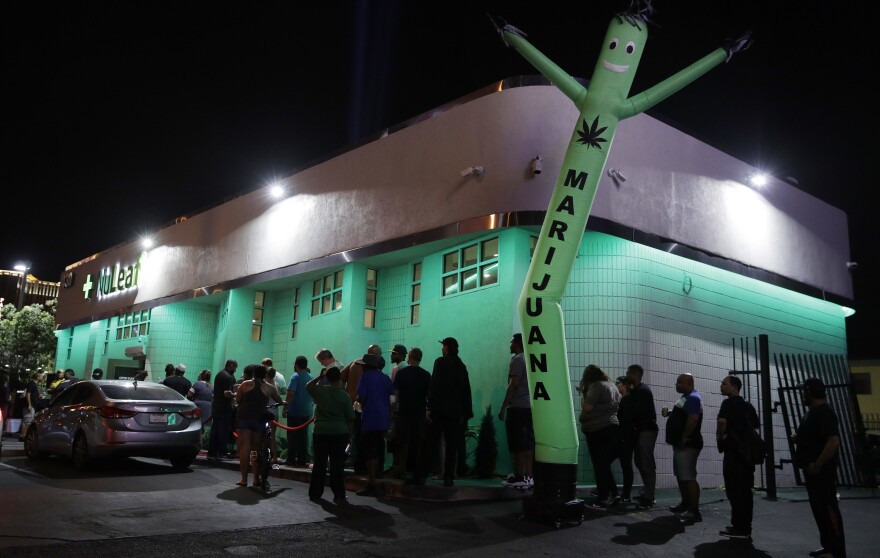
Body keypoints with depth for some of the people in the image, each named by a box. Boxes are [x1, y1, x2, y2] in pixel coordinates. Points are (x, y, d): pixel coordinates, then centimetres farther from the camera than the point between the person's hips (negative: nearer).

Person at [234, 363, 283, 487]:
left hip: (243, 417, -1)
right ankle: (256, 479, 11)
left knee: (244, 448, 1)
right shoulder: (269, 387, 4)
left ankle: (244, 479, 0)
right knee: (256, 449, 9)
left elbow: (237, 400, 6)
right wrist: (284, 403, 40)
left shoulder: (245, 384, 2)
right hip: (259, 419, 1)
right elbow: (279, 401, 18)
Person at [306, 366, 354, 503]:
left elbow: (308, 386, 20)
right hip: (339, 434, -1)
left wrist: (320, 376, 18)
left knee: (319, 464, 11)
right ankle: (339, 496, 3)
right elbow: (350, 419, -1)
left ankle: (315, 493, 18)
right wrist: (350, 435, 9)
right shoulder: (344, 395, -4)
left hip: (321, 433, 1)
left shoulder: (321, 391, -3)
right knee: (337, 466, 2)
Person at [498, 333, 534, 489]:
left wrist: (503, 408, -15)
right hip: (530, 407, 8)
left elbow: (513, 385, -16)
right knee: (528, 444, 8)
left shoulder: (518, 359, -9)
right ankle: (528, 477, 10)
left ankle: (519, 478, -4)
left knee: (517, 445, -5)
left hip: (517, 408, -8)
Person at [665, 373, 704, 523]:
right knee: (681, 476, 18)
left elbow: (693, 419, -27)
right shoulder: (686, 397, 18)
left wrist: (684, 438, -23)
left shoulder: (693, 398, -15)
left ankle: (694, 511, -14)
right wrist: (670, 414, 9)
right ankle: (686, 504, 28)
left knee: (688, 477, -13)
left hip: (688, 444, -11)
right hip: (681, 444, 11)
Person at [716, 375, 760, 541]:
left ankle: (739, 528, -5)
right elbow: (755, 427, 22)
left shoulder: (729, 403, -9)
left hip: (734, 452, -8)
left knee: (734, 491, -5)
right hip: (748, 451, 8)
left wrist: (720, 439, -9)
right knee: (745, 491, 11)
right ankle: (745, 528, 16)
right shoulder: (748, 406, 17)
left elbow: (722, 422, -24)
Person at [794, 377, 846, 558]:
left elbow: (833, 441, -25)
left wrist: (817, 465, -24)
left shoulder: (824, 412, -16)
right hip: (813, 469, 10)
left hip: (821, 470, -10)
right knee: (819, 509, 14)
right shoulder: (814, 411, 15)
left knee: (828, 508, -6)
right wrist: (799, 438, 6)